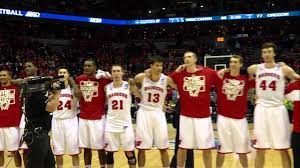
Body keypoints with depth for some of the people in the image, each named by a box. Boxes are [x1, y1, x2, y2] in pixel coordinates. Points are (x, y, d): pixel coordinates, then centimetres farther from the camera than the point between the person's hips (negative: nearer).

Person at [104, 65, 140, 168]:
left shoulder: (129, 86, -3)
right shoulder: (107, 87, 4)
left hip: (125, 123, -2)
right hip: (111, 124, 2)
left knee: (130, 153, 2)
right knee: (110, 152, 9)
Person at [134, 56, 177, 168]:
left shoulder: (166, 79, -5)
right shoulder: (141, 77, -6)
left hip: (158, 113, 1)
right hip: (144, 112, -1)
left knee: (163, 147, 5)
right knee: (141, 147, 4)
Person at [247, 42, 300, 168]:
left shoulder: (284, 69, 2)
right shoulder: (255, 68, 5)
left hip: (278, 109, -1)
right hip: (261, 109, 1)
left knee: (283, 149, 3)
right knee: (260, 149, 6)